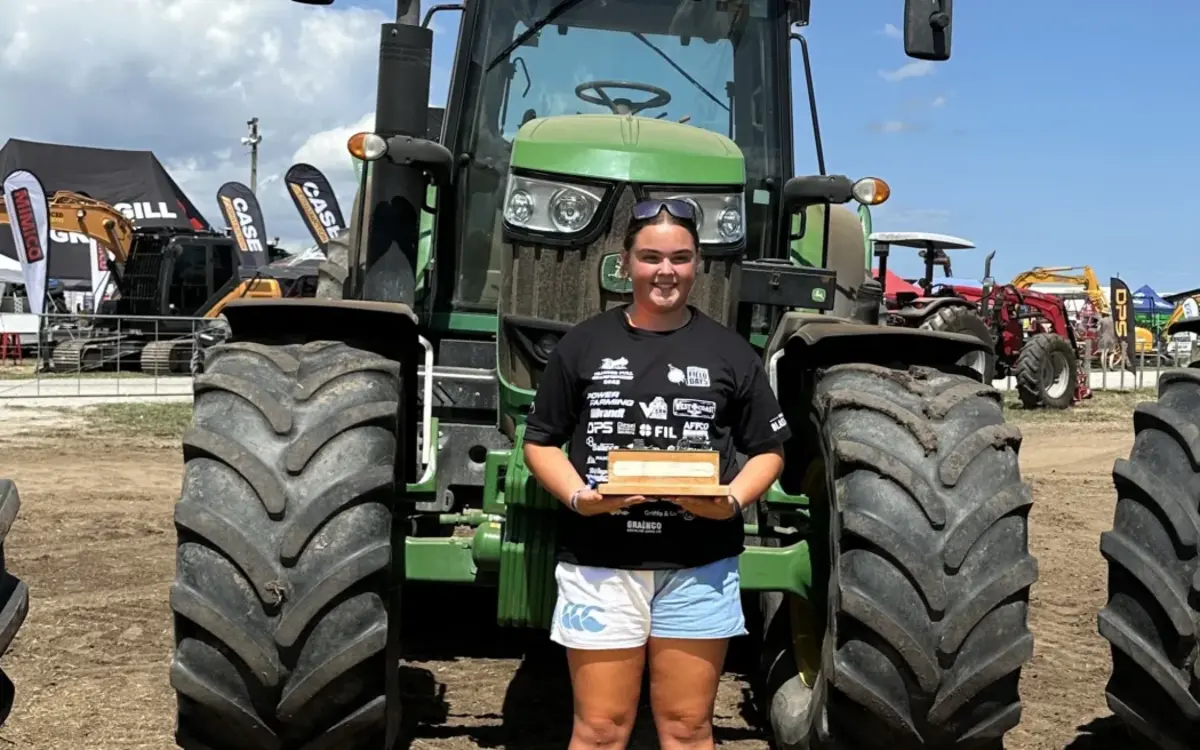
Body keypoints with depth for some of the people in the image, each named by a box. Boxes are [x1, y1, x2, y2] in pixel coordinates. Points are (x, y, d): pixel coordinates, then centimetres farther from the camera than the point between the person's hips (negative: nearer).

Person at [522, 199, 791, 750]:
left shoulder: (729, 351, 4)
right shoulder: (583, 345, 3)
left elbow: (768, 450, 9)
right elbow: (540, 441, 7)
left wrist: (732, 500, -11)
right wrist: (576, 496, -12)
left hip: (699, 565, 1)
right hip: (598, 560, 0)